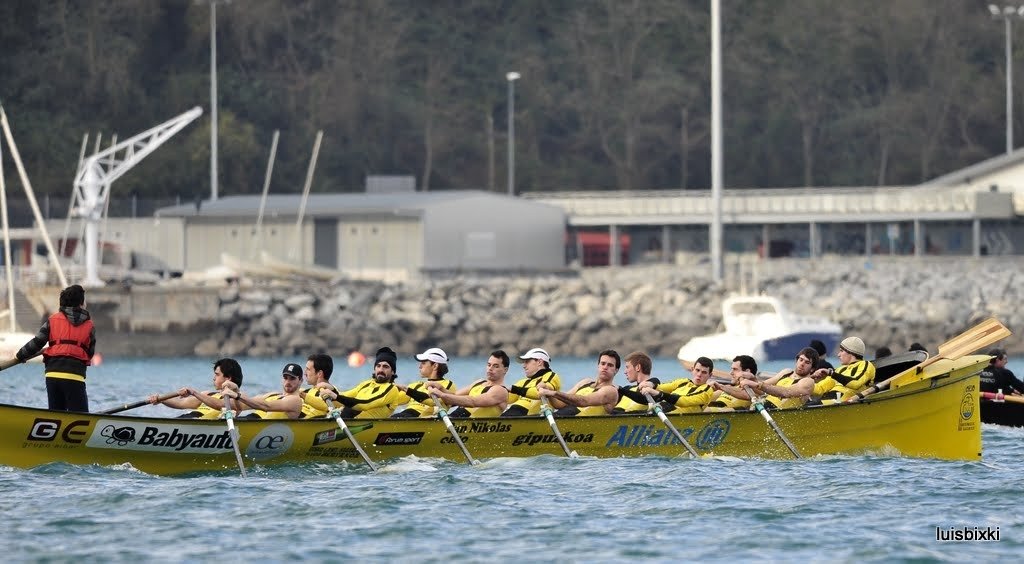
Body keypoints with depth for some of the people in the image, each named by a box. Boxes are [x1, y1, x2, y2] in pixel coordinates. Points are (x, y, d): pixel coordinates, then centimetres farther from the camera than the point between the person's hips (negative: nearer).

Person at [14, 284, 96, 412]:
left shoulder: (53, 319, 8)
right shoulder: (89, 325, 6)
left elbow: (37, 342, 4)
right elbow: (90, 353, 11)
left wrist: (21, 356, 19)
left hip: (52, 374, 3)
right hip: (75, 376, -3)